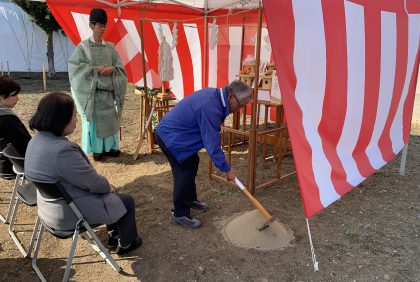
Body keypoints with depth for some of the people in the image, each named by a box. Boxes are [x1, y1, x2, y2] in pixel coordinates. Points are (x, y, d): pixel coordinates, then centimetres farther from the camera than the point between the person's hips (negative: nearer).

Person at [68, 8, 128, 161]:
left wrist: (112, 69, -15)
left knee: (110, 119, 6)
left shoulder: (110, 47, 10)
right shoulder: (83, 46, -1)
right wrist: (96, 69, -16)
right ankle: (97, 149, 10)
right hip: (92, 91, -3)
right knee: (95, 119, -1)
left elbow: (120, 67, 8)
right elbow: (75, 67, -8)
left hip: (109, 91, 4)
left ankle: (110, 146, 18)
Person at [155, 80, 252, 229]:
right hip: (170, 137, -10)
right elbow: (212, 145, -26)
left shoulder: (214, 94, -2)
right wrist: (227, 169, -16)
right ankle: (179, 214, 9)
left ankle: (190, 200, 36)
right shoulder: (210, 109, -32)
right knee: (185, 172, -6)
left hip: (174, 132, 10)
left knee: (192, 163, 19)